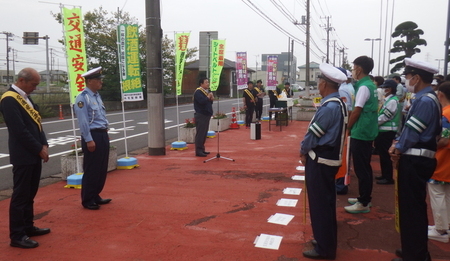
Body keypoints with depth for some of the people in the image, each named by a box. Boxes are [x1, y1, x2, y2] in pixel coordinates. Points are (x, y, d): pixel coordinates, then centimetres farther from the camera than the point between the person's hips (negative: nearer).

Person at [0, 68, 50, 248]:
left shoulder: (26, 98, 13)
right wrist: (39, 149, -15)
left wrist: (44, 145, 1)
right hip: (23, 156, -9)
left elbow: (37, 124, 14)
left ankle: (28, 227, 28)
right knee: (20, 195, -1)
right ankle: (17, 236, 8)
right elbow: (20, 130, -21)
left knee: (30, 194, 16)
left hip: (34, 154, 9)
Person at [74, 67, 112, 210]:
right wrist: (89, 140, -19)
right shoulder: (82, 98, -12)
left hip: (103, 135, 9)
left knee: (102, 169, 14)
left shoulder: (97, 96, 15)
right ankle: (87, 200, 11)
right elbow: (83, 122, -17)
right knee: (91, 170, -1)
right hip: (92, 136, -9)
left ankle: (96, 196, 26)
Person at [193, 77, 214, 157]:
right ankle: (198, 151, -4)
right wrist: (208, 97, -12)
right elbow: (202, 101, -28)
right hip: (200, 115, -9)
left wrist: (211, 99, 1)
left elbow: (209, 102, 22)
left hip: (206, 115, 9)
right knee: (200, 133, -7)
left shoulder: (207, 91, 17)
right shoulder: (198, 92, -13)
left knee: (204, 133, 12)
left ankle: (202, 149, 20)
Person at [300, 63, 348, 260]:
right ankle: (327, 240, 35)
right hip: (330, 158, 10)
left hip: (320, 161, -10)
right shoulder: (338, 104, 8)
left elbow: (314, 133, -17)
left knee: (320, 203, 1)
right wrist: (308, 150, 8)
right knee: (326, 201, 20)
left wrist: (303, 150, 0)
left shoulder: (329, 107, -23)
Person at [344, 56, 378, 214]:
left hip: (360, 133, -10)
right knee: (365, 168, 16)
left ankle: (363, 204, 4)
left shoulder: (364, 87, -16)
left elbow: (356, 112, -16)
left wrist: (347, 129, -6)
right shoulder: (371, 85, 12)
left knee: (361, 169, -3)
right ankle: (365, 198, 26)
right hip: (367, 132, 10)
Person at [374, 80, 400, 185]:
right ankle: (384, 175, 25)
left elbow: (384, 117, -18)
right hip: (384, 130, 10)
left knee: (386, 154, -3)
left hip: (387, 132, -10)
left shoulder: (392, 101, -16)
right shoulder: (388, 100, 14)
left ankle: (388, 178, 5)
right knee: (382, 153, 15)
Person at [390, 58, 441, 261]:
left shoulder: (425, 101, -19)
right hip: (417, 159, 10)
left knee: (411, 208, -1)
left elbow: (412, 131, -19)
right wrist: (398, 144, 2)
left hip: (415, 162, -10)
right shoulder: (425, 98, 13)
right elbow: (410, 128, 15)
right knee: (413, 207, 20)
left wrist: (397, 149, -4)